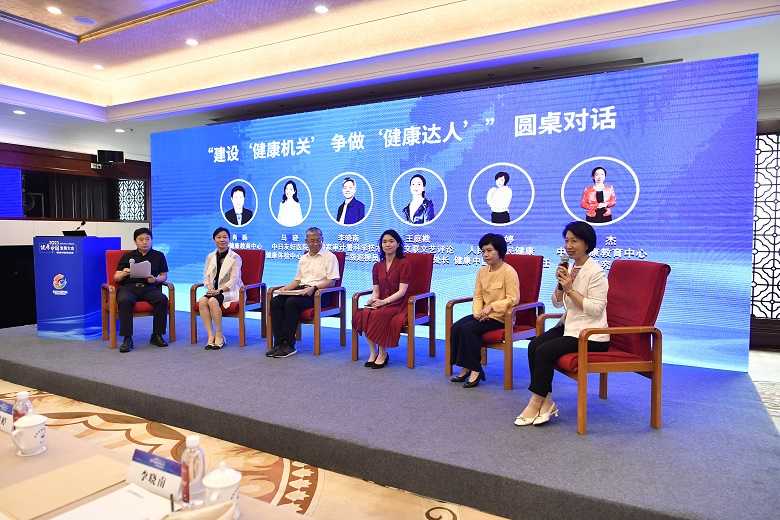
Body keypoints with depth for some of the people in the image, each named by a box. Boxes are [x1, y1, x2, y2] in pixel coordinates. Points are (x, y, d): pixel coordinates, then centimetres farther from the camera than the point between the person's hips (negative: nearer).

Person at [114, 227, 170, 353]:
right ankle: (127, 338, -30)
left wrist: (155, 279, -7)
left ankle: (157, 335, -19)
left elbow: (164, 275, 16)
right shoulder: (127, 256, 17)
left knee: (162, 299, -31)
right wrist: (123, 274, -9)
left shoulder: (158, 256, 17)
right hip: (128, 287, 0)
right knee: (124, 301, -35)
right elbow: (116, 278, 14)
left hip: (148, 288, 1)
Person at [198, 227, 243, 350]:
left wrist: (219, 290, -20)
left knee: (213, 301, -33)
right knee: (202, 301, -27)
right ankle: (211, 335, -25)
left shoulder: (235, 257, -3)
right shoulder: (210, 256, 14)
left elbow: (234, 280, -10)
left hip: (230, 291, -5)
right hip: (215, 290, 5)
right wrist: (210, 288, -10)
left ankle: (219, 335, -21)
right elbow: (207, 276, 11)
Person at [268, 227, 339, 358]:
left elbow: (331, 282, -8)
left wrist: (313, 288, -20)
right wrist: (285, 288, 5)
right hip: (301, 291, 7)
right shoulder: (303, 259, 23)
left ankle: (288, 345, -26)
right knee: (275, 301, -18)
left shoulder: (329, 257, 1)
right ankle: (279, 343, -21)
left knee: (292, 302, -32)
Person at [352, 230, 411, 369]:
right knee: (363, 314, -25)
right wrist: (373, 299, -11)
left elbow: (402, 291, -11)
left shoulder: (404, 264, -3)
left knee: (378, 315, -33)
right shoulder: (377, 266, 15)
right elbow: (376, 290, 12)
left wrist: (384, 301, -23)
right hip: (381, 304, 5)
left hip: (398, 304, -5)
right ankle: (373, 352, -15)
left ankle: (383, 353, -17)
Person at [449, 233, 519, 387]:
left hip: (500, 316, -7)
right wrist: (477, 311, -9)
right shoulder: (482, 271, 11)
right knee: (456, 327, -13)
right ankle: (466, 368, -4)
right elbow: (478, 295, 10)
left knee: (469, 328, -26)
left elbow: (513, 299, -16)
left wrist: (491, 306, -23)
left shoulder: (508, 271, -11)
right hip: (483, 315, 7)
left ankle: (475, 369, -13)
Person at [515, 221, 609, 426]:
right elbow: (557, 303, 12)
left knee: (544, 351, -22)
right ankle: (546, 401, -7)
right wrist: (560, 284, -6)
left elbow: (595, 309, -21)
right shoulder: (569, 268, 10)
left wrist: (570, 289, -21)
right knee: (534, 345, -14)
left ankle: (536, 403, -8)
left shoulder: (596, 273, -13)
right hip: (569, 325, 8)